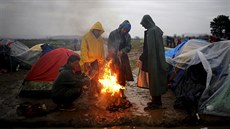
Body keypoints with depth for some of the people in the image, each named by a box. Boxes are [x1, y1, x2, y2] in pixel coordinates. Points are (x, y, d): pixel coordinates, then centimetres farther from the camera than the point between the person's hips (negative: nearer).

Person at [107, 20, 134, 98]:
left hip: (123, 58, 4)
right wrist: (112, 57, -14)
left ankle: (122, 92, 17)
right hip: (114, 58, -4)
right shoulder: (113, 34, -3)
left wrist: (123, 51, -15)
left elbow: (128, 47, 7)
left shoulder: (127, 36, 9)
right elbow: (109, 46, -5)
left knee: (122, 76, 3)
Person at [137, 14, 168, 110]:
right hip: (159, 59, 9)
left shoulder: (150, 32, -17)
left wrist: (141, 59, -14)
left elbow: (148, 48, -21)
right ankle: (157, 101, 27)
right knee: (158, 80, 15)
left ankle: (155, 103, 10)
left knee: (154, 81, 0)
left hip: (153, 61, -9)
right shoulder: (157, 30, 12)